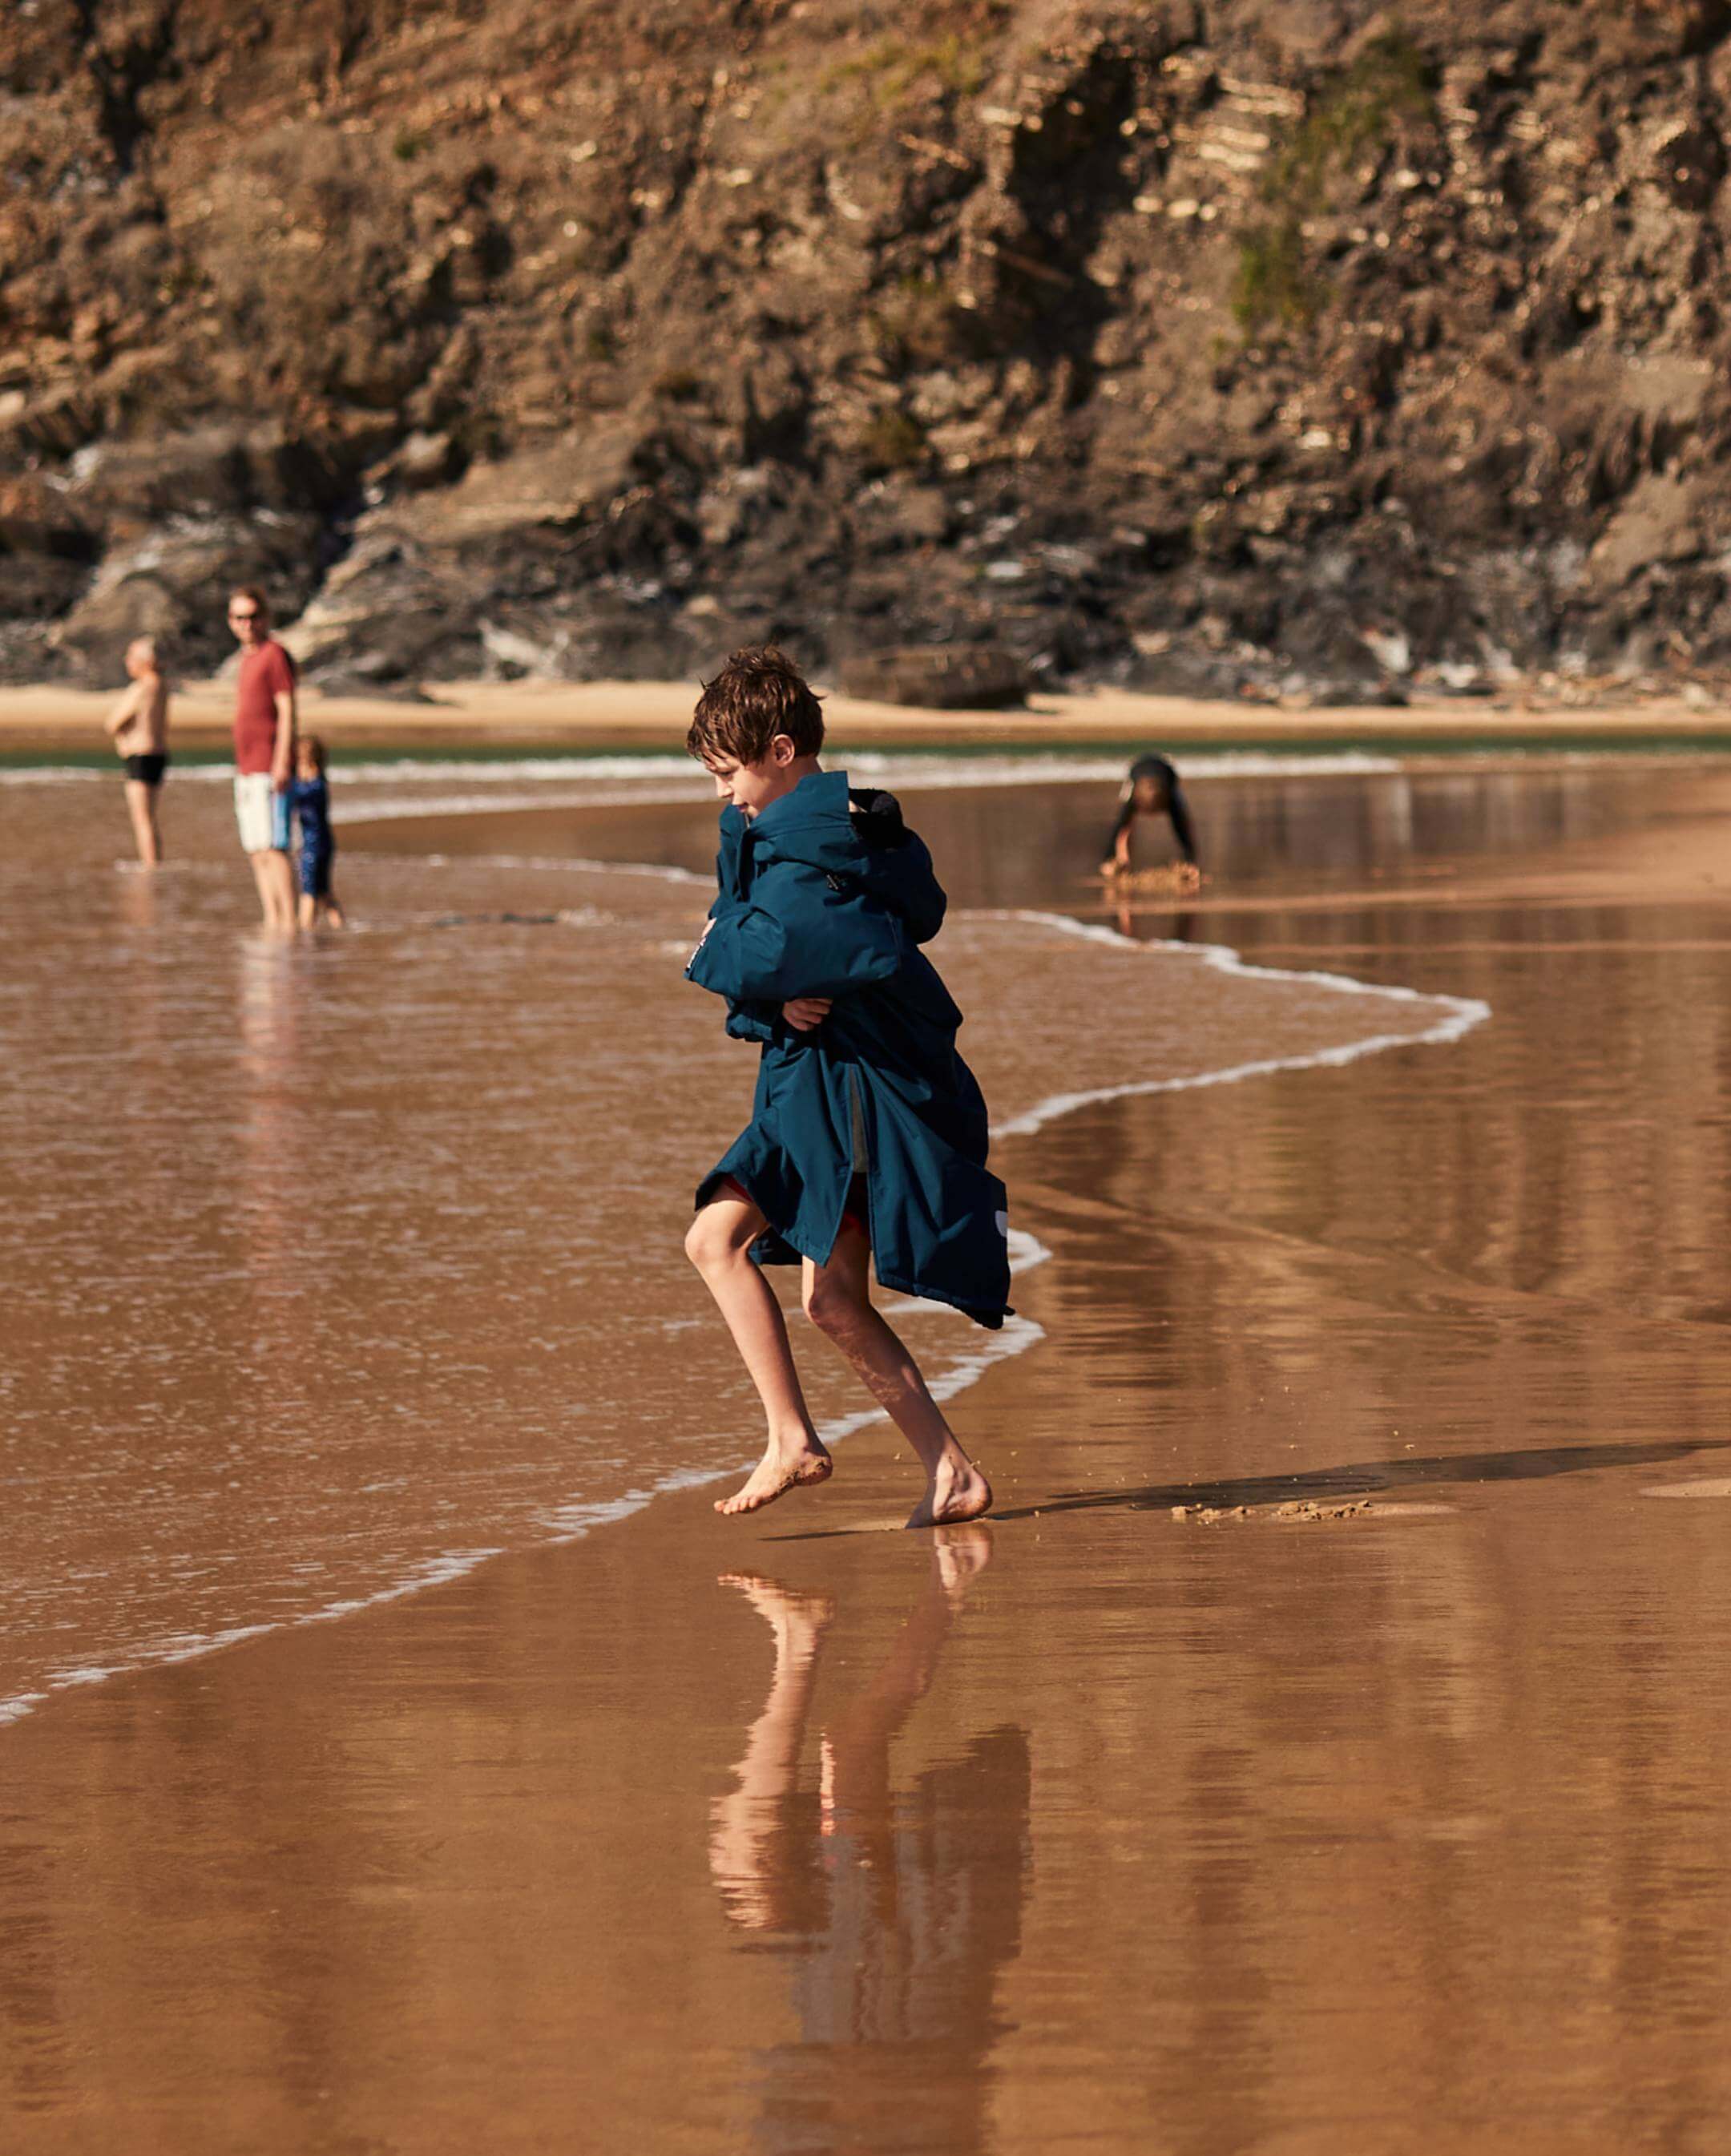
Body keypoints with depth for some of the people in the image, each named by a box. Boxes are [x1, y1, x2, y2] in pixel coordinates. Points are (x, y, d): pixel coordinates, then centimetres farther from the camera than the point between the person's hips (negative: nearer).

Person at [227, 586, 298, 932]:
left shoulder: (275, 655, -7)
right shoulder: (248, 657, 19)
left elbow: (286, 712, -14)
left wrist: (281, 764, -21)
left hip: (269, 769, -9)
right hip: (247, 770, 9)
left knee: (273, 848, -14)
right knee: (256, 852, 6)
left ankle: (288, 923, -17)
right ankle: (271, 921, 6)